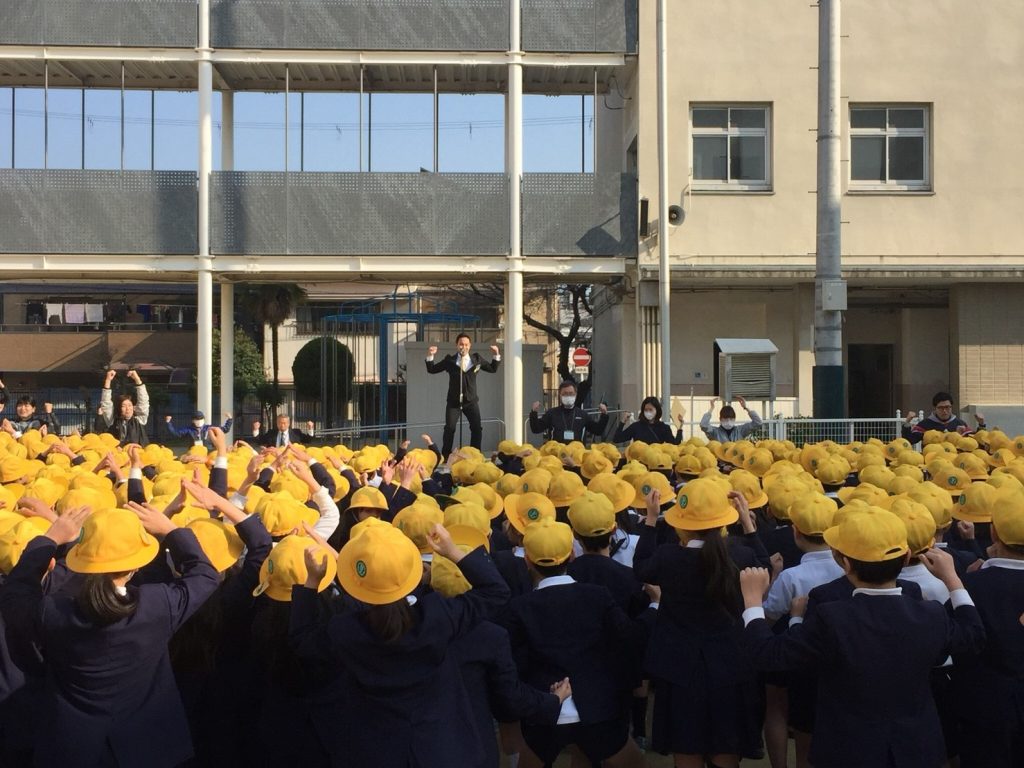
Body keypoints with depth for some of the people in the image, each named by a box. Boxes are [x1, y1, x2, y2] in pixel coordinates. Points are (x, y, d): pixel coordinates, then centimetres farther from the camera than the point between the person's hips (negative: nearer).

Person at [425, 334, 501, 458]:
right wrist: (430, 356, -10)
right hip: (453, 401, -2)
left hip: (471, 401, 2)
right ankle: (445, 456, 4)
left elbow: (492, 369, 15)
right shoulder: (450, 360, -1)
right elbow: (432, 369, 4)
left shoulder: (476, 359, 5)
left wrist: (496, 356, 0)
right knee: (449, 428, -6)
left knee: (477, 428, 0)